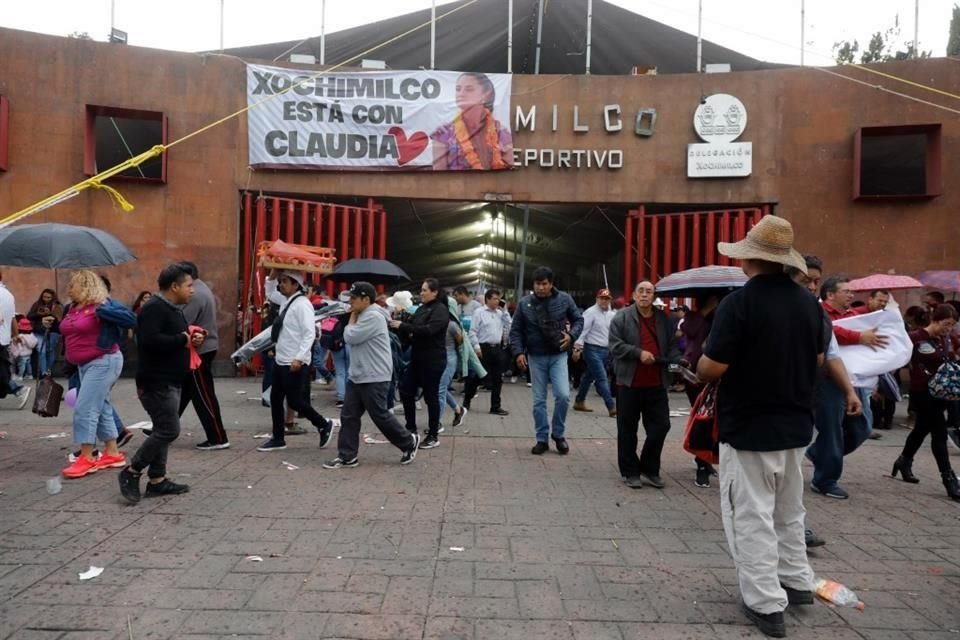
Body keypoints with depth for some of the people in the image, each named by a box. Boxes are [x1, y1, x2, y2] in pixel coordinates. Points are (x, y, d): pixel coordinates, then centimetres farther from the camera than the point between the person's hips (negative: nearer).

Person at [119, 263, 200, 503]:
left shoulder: (173, 309, 16)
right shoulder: (154, 308, -16)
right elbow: (149, 340, -29)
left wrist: (193, 338, 5)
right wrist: (182, 340, -18)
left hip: (169, 382, 11)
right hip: (156, 382, -11)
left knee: (163, 429, 13)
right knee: (169, 429, -10)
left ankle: (157, 479, 21)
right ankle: (131, 472, 4)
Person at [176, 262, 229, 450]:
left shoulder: (196, 295, -18)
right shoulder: (202, 289, 15)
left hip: (200, 350, -10)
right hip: (204, 347, 10)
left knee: (203, 396, -5)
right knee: (183, 391, 17)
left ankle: (218, 439, 0)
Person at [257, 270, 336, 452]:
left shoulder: (302, 304, -18)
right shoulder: (287, 301, 10)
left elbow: (309, 334, -24)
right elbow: (270, 292, 30)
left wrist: (299, 358, -30)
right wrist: (274, 273, 13)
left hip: (295, 363, -9)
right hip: (280, 361, 10)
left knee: (294, 401, -3)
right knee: (275, 399, 12)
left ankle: (324, 425, 17)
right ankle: (278, 439, 22)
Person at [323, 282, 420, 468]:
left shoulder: (373, 316, -19)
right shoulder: (363, 316, 14)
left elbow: (350, 337, -19)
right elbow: (349, 339, 16)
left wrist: (352, 317, -8)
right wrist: (354, 316, 8)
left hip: (374, 378, -10)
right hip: (357, 376, 10)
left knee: (380, 416, 0)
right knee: (348, 416, 7)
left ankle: (410, 441, 19)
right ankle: (347, 456, 14)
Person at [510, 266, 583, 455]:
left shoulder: (564, 299, -4)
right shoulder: (524, 303, -4)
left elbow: (578, 319, 9)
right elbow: (516, 330, 2)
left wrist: (571, 335, -9)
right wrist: (518, 352, -9)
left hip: (558, 355, -1)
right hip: (536, 357, 1)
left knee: (563, 395, -11)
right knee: (539, 400, 6)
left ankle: (558, 434, 12)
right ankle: (542, 439, 19)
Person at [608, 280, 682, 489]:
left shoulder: (663, 319, 10)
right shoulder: (622, 318, -3)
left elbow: (671, 346, 14)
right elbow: (615, 345, -10)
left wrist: (680, 363, -4)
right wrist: (639, 353, -20)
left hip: (656, 384, 4)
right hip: (629, 383, -4)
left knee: (660, 426, 7)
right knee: (628, 430, 5)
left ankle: (650, 470, 24)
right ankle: (630, 472, 20)